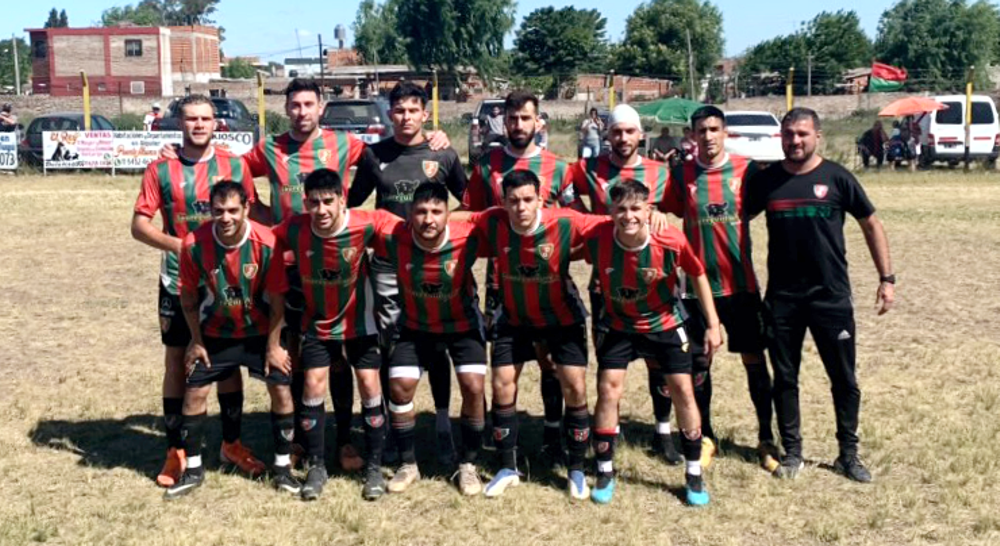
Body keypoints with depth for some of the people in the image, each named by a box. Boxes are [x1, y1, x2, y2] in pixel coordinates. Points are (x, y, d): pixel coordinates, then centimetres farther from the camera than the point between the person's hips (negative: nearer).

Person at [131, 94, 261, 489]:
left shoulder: (235, 166, 2)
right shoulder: (161, 170, 0)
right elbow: (140, 224, -3)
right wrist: (175, 244, -19)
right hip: (178, 280, -1)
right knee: (177, 360, 5)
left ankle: (232, 443, 22)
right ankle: (175, 451, 15)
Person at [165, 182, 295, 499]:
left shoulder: (266, 243, -25)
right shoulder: (194, 244, -22)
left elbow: (276, 299, -15)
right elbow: (188, 295, -6)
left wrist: (273, 345, -11)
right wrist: (196, 340, -2)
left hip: (260, 332, -1)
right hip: (215, 333, 1)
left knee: (281, 389, -5)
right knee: (194, 392, 0)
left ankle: (282, 467, 12)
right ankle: (193, 470, 16)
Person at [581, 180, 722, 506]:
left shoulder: (671, 242, -27)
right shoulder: (597, 239, -26)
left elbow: (698, 275, -9)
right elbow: (590, 263, -3)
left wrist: (713, 325, -7)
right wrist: (594, 327, 2)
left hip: (664, 324, 0)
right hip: (617, 325, 1)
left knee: (682, 389, -1)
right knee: (608, 388, -7)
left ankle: (694, 475, 15)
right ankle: (604, 473, 10)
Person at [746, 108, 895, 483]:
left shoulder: (836, 178, -3)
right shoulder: (765, 181, 2)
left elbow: (871, 224, 4)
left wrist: (887, 277, 0)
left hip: (831, 296, -1)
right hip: (781, 298, 1)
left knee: (844, 379, 6)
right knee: (785, 378, 9)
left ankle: (849, 454, 21)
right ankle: (792, 452, 22)